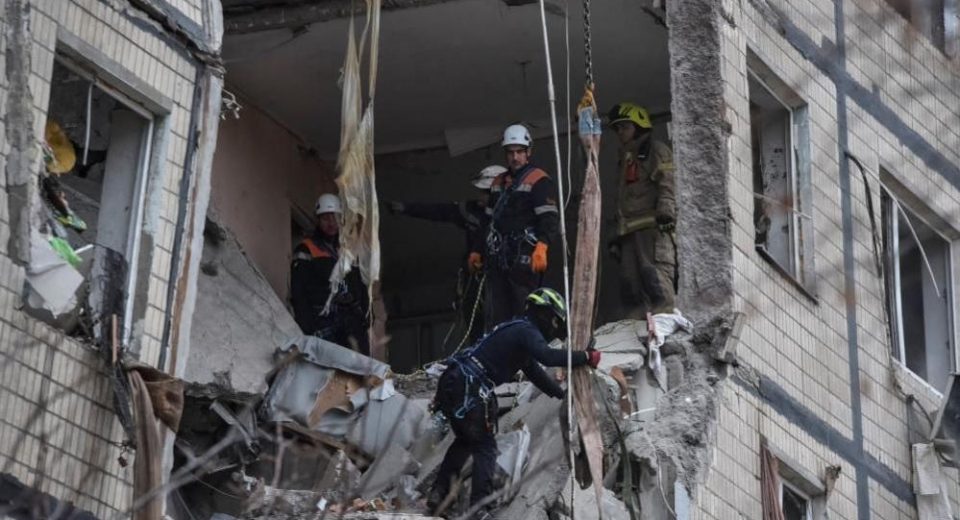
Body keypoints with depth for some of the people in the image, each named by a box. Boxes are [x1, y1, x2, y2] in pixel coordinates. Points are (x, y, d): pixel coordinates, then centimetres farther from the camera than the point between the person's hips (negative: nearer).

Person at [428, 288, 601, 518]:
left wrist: (564, 394, 36)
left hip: (453, 382, 10)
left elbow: (535, 372, 33)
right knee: (485, 447, -4)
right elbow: (548, 357, -26)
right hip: (468, 389, -10)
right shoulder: (526, 331, -7)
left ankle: (438, 494, 25)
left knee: (465, 440, 25)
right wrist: (586, 357, -20)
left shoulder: (520, 331, 24)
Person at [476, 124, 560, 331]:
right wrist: (478, 251, 27)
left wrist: (541, 247, -26)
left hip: (524, 258, -7)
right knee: (495, 313, 3)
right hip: (498, 258, 7)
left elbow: (549, 219, -12)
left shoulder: (538, 181, -3)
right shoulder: (498, 183, 22)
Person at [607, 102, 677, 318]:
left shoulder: (657, 151, 9)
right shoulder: (626, 159, 33)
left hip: (652, 226, -8)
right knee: (631, 284, -3)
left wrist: (665, 212, -23)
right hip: (630, 231, 8)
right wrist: (617, 237, 21)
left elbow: (667, 185, -7)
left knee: (657, 280, -20)